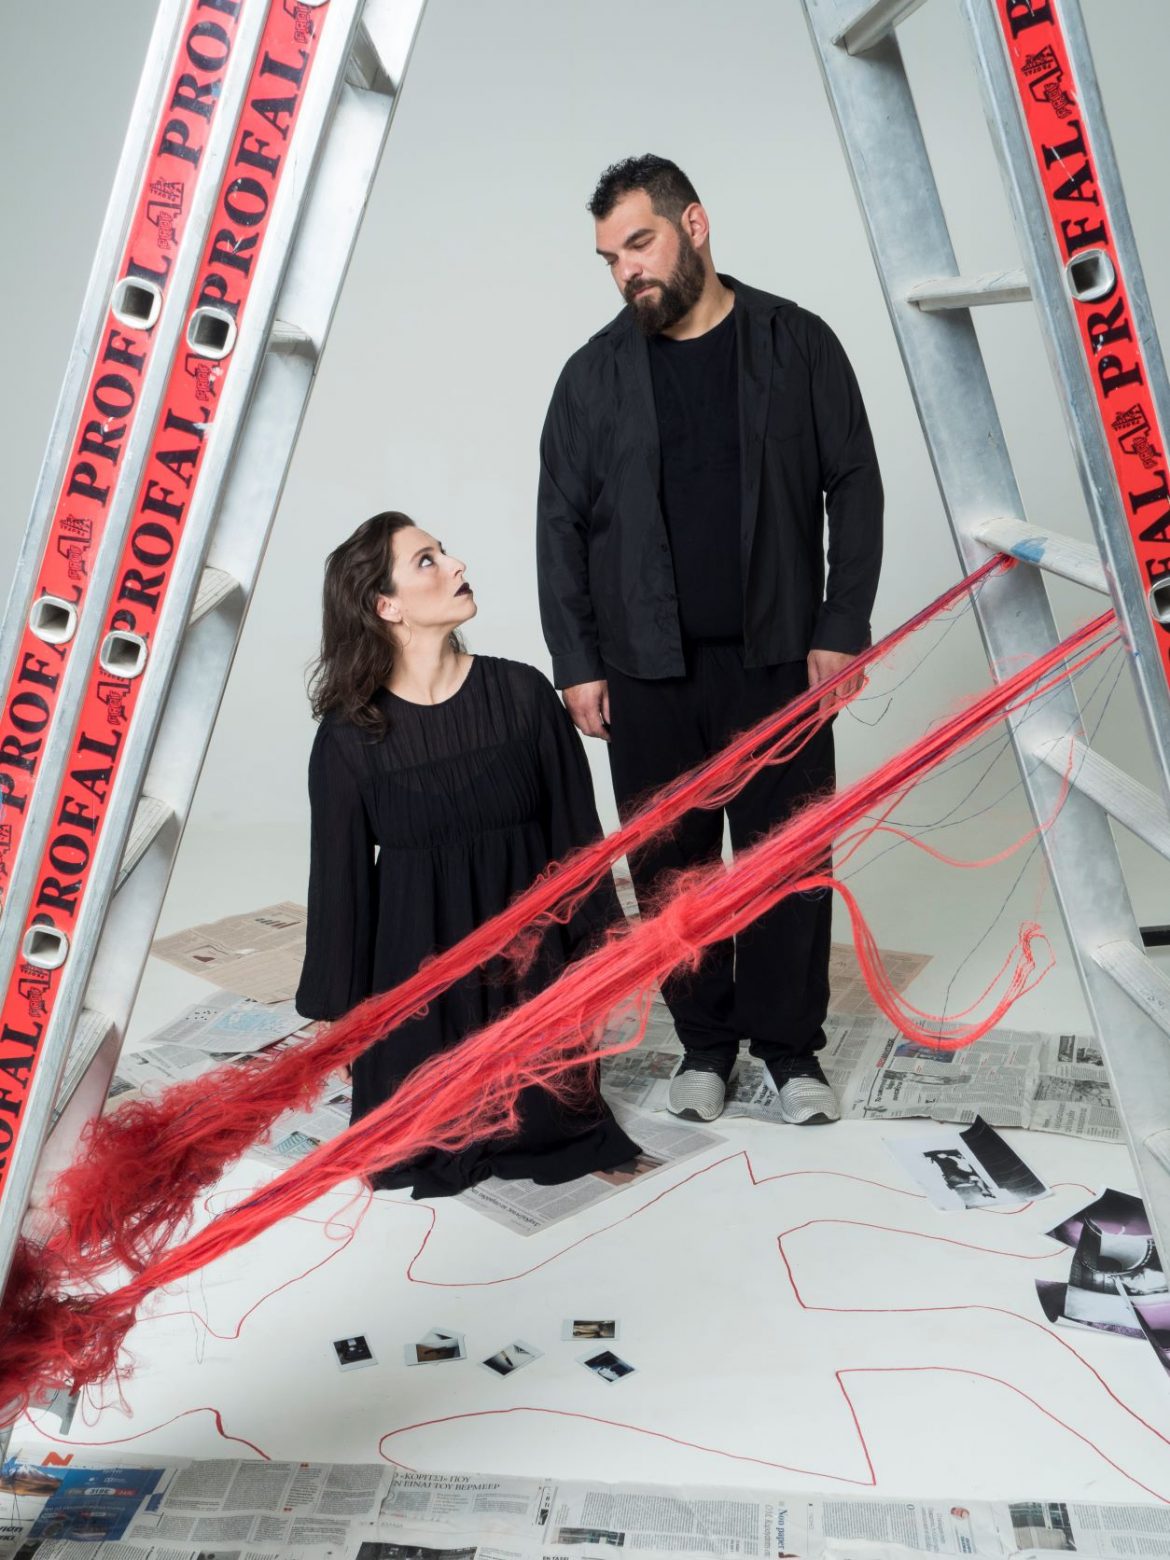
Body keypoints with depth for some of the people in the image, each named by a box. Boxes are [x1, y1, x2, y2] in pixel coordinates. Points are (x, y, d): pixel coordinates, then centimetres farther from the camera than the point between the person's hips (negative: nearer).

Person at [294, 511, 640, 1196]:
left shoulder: (522, 693, -6)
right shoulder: (348, 734, -9)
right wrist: (339, 1010, 3)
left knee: (543, 1124, -1)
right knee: (419, 1142, -2)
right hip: (415, 957, 0)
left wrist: (593, 950, 3)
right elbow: (340, 876, -2)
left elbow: (574, 829, 1)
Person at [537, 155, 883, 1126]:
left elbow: (855, 488, 2)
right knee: (669, 862, 7)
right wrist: (576, 664, 0)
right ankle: (704, 1039, 24)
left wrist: (842, 627, -5)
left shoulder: (797, 344, 2)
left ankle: (790, 1043, 21)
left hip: (778, 657, -1)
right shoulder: (595, 373, 5)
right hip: (646, 670, 2)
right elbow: (562, 524, 5)